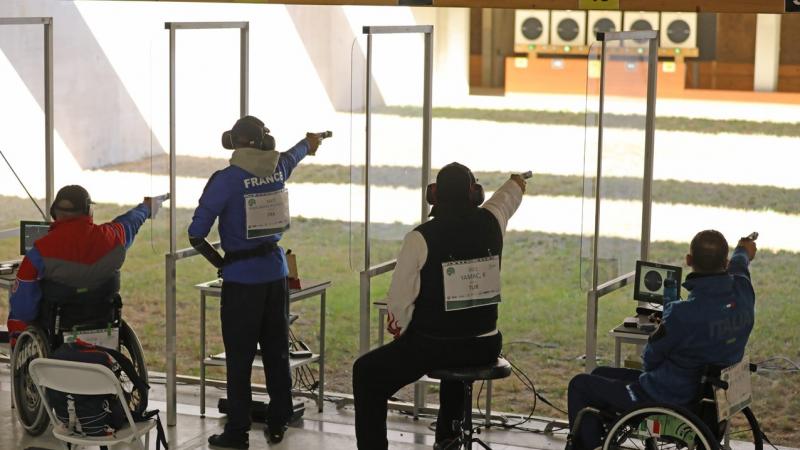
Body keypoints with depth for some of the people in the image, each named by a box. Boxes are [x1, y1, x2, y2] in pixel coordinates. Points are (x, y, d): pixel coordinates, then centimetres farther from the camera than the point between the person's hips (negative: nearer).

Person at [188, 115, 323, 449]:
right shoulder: (277, 169, 2)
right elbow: (295, 153, 28)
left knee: (239, 357, 1)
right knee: (276, 351, 13)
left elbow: (196, 234, -13)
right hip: (275, 273, 5)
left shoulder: (225, 180, -13)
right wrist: (310, 142, 51)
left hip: (242, 277, -5)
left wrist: (220, 262, 4)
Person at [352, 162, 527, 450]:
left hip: (431, 347, -5)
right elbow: (510, 195, 23)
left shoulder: (420, 238, -15)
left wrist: (400, 327, 13)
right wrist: (518, 181, 46)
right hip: (485, 348, 5)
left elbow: (400, 298, -10)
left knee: (366, 373, 17)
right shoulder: (491, 223, -3)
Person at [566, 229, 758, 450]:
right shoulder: (743, 292, -14)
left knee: (580, 385, 10)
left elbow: (651, 358, -14)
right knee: (601, 374, 25)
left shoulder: (683, 314, -34)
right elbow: (738, 266, 15)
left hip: (668, 400, -8)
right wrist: (743, 251, 39)